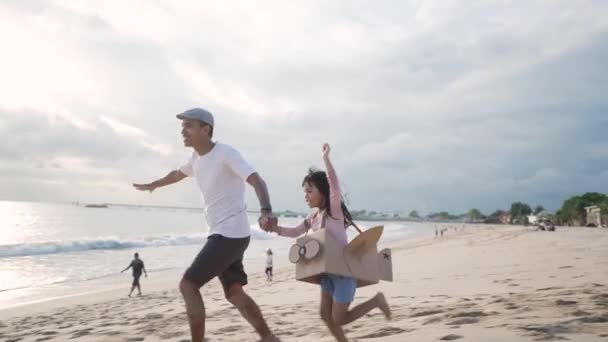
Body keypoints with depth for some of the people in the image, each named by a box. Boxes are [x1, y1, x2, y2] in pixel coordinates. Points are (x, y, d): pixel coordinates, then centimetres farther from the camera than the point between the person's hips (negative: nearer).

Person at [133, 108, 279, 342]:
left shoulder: (226, 154, -14)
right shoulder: (197, 157, 12)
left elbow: (256, 181, -26)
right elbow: (178, 174, 34)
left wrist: (266, 212, -45)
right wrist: (152, 185, 51)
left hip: (231, 233, -9)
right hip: (223, 234, 9)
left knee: (188, 285, -9)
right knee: (234, 292, 11)